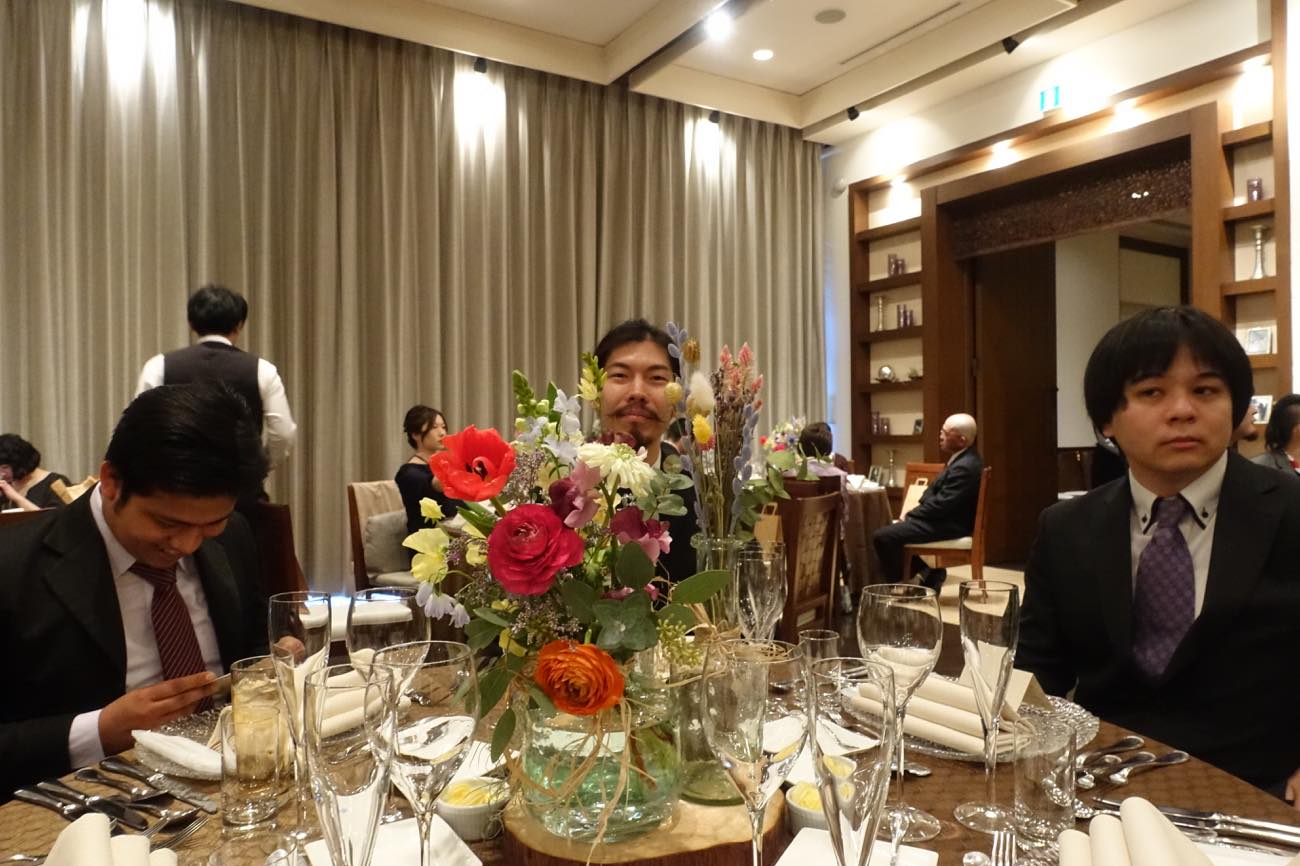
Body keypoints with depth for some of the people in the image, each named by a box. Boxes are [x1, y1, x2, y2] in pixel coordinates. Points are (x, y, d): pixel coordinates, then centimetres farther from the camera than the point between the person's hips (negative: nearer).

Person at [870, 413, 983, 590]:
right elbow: (936, 493, 15)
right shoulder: (963, 458, 9)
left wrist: (910, 515, -11)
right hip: (945, 518, 11)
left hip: (948, 525, -11)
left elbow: (940, 505, -26)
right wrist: (911, 514, 3)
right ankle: (929, 572, 21)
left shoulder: (964, 467, -24)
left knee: (882, 536, -18)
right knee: (894, 528, 26)